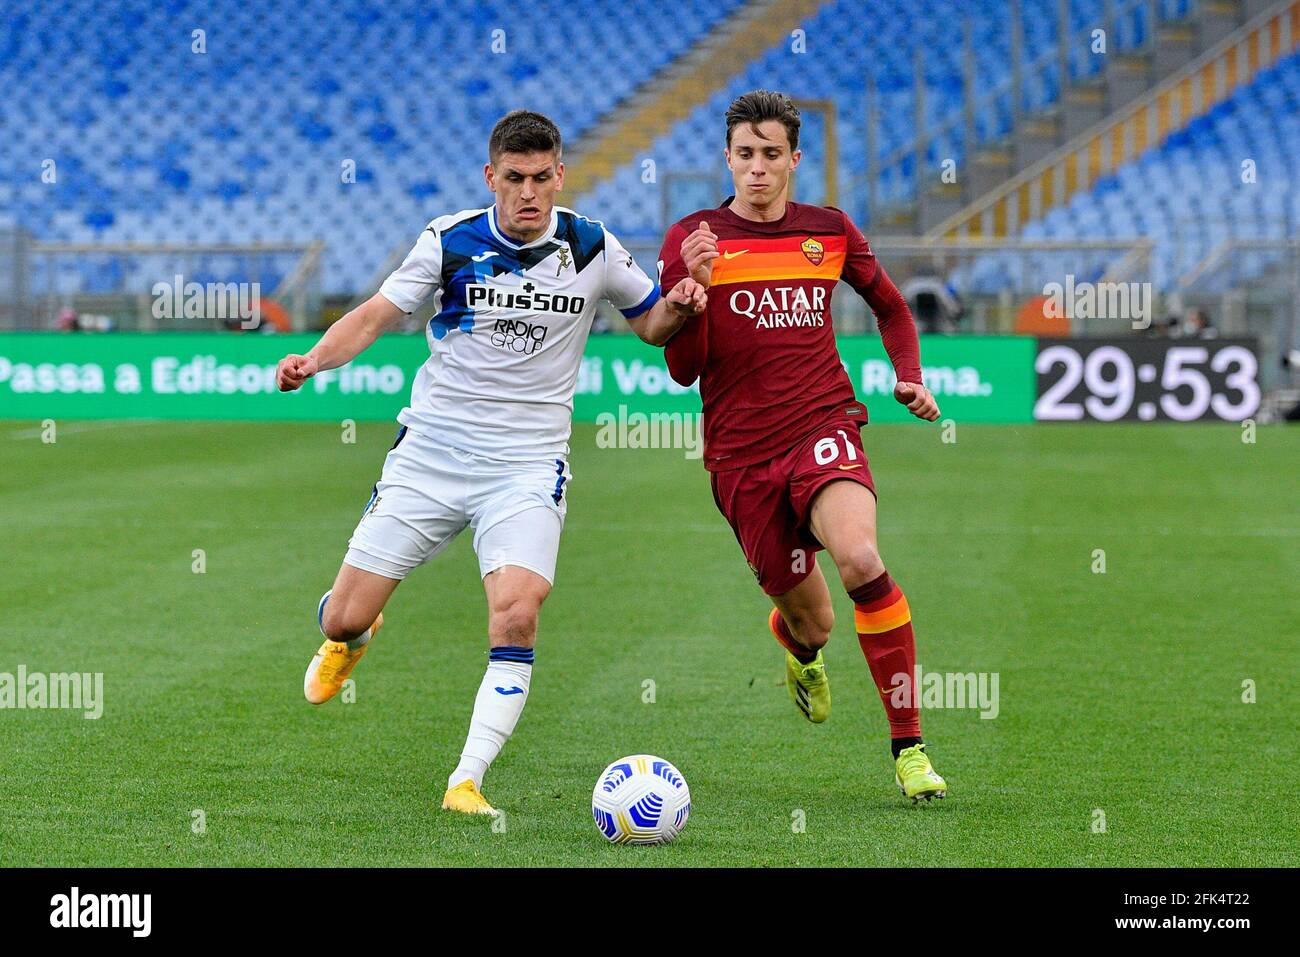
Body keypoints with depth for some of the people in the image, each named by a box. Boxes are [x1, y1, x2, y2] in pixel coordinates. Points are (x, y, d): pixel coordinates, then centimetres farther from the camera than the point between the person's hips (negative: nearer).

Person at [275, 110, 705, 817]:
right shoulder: (449, 241, -3)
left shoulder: (594, 250, 0)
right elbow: (375, 315, 2)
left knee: (516, 614, -24)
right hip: (429, 452, 1)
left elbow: (650, 324, 14)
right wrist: (314, 360, -16)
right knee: (343, 621, 0)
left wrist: (677, 306, -10)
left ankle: (467, 780, -16)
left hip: (527, 466, 0)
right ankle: (353, 638, 40)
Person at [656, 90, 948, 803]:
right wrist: (696, 286, -21)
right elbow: (683, 369, -5)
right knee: (811, 621, 7)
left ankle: (909, 746, -20)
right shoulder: (691, 241, -1)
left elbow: (891, 307, 25)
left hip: (824, 427, 0)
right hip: (740, 453, 0)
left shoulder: (830, 232, 7)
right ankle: (796, 642, 51)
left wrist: (909, 378, 9)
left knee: (859, 559, -30)